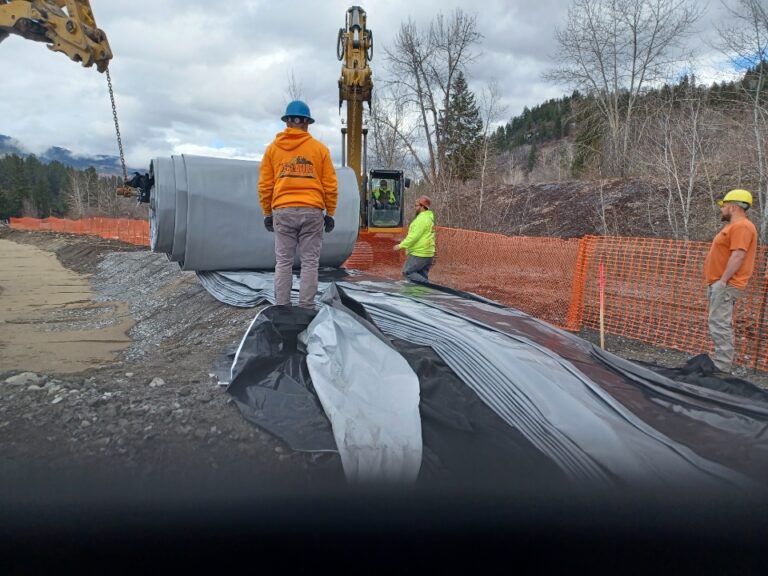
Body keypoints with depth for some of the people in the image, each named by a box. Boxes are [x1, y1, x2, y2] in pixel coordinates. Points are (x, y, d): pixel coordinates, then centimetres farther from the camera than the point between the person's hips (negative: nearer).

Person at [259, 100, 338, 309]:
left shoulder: (273, 148, 8)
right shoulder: (320, 148, 6)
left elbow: (264, 185, 7)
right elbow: (330, 185, 4)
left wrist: (267, 213, 15)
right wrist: (330, 213, 11)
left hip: (283, 212, 1)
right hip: (311, 212, -1)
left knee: (283, 262, 6)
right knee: (310, 262, 3)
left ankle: (281, 307, 6)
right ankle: (306, 307, 3)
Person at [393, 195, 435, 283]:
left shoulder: (422, 219, -15)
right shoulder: (429, 218, 16)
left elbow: (414, 236, -22)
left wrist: (401, 245, -18)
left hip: (419, 254, -10)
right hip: (428, 253, 10)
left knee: (407, 272, -3)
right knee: (422, 276, 12)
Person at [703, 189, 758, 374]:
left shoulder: (741, 226, -14)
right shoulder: (734, 226, 20)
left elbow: (738, 256, -23)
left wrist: (723, 280, -24)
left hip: (725, 284, -11)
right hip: (720, 283, 11)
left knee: (719, 325, -13)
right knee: (722, 324, 12)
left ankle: (722, 368, -12)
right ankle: (723, 363, 18)